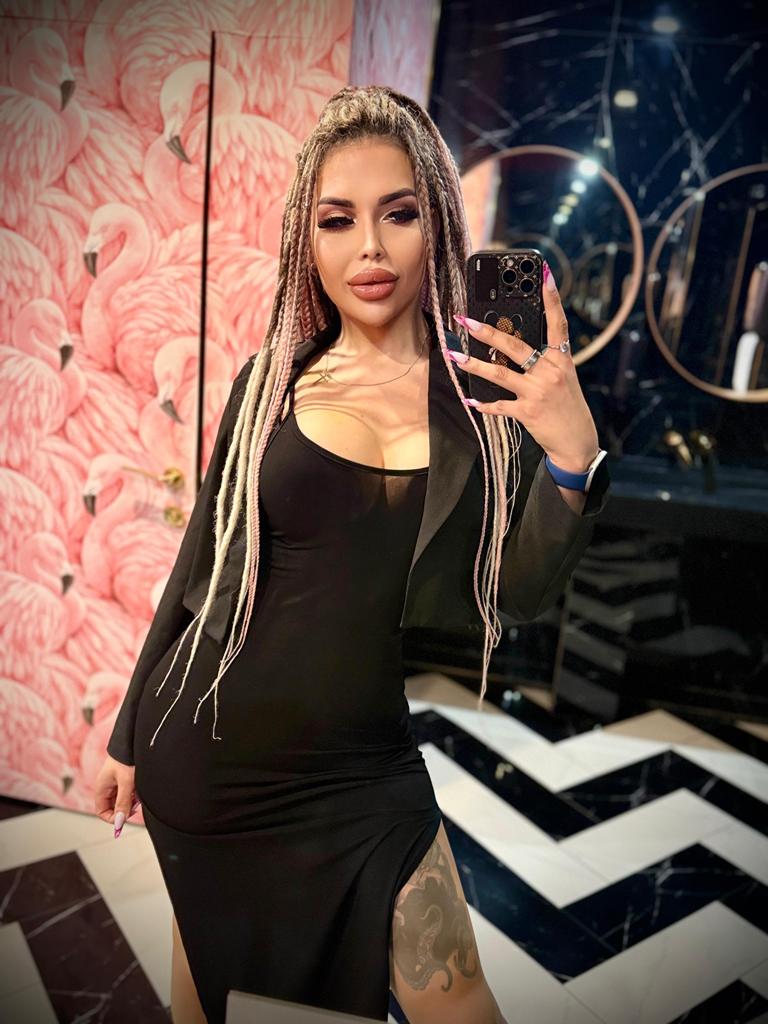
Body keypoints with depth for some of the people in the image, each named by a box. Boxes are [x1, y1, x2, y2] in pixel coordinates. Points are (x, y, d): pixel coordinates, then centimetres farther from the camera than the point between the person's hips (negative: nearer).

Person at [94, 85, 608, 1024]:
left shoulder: (487, 391, -6)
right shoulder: (270, 380, -4)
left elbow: (522, 593, -7)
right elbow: (200, 564, 3)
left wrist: (574, 460, -25)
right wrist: (129, 736, 10)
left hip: (360, 767, -1)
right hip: (204, 745, 2)